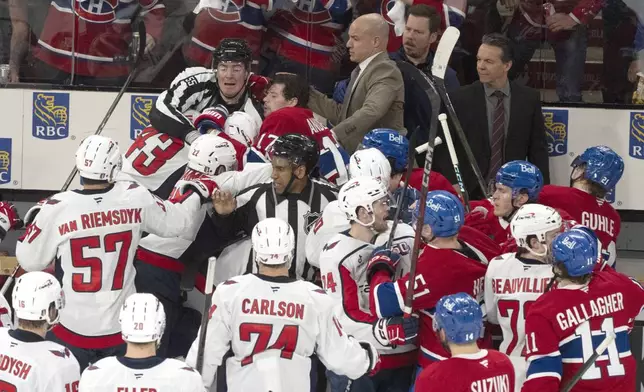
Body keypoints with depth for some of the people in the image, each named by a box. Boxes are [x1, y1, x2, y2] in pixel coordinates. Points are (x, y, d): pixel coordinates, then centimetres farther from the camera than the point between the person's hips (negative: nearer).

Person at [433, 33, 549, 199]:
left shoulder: (529, 98, 5)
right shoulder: (460, 99, 0)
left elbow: (538, 149, 9)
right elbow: (442, 148, 1)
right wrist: (453, 186, -10)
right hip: (470, 191, -1)